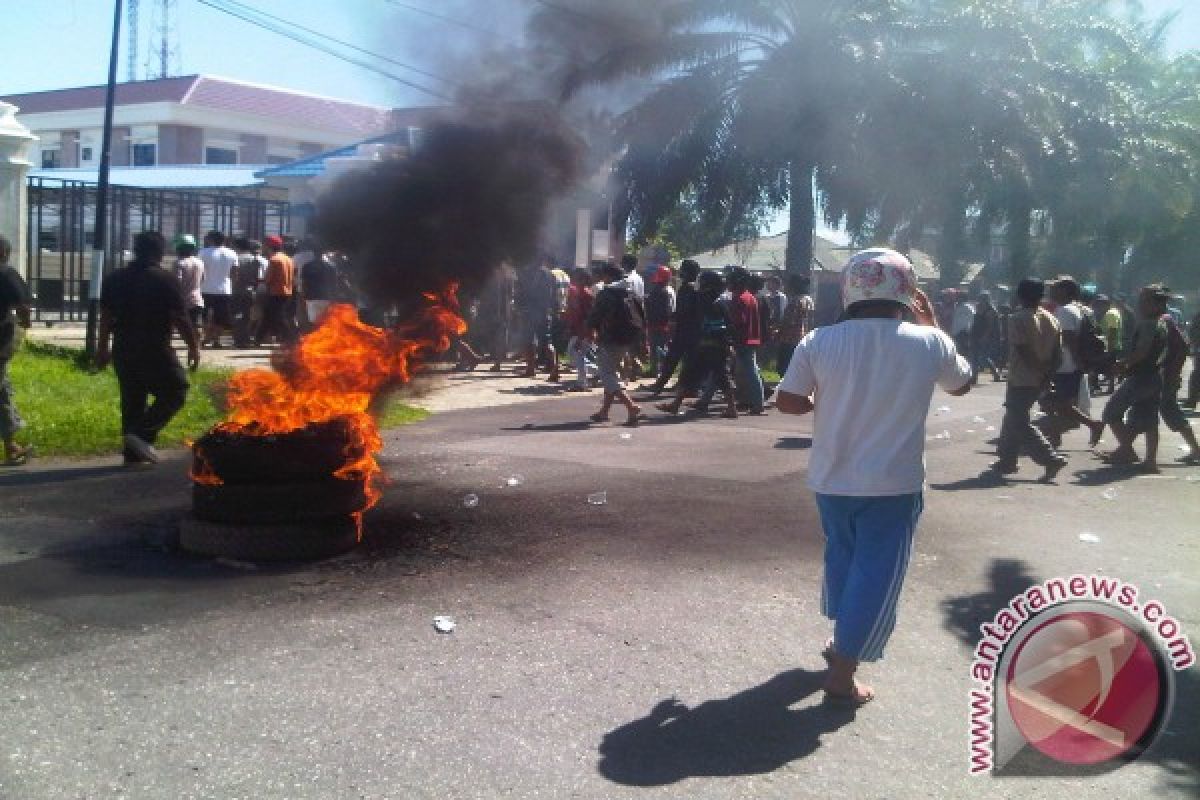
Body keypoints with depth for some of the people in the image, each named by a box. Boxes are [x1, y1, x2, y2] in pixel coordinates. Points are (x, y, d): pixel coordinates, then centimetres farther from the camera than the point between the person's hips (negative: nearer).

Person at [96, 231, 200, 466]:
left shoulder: (116, 279, 8)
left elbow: (106, 317, 11)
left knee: (132, 401, 13)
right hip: (155, 350, -6)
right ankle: (142, 434, -9)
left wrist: (102, 348, 19)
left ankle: (133, 454, 15)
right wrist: (194, 346, -2)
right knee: (175, 391, 7)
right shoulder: (166, 280, -9)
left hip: (123, 350, 6)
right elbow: (180, 318, -10)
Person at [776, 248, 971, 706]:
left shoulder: (819, 342, -10)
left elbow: (786, 401, -4)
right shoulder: (929, 343, -10)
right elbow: (962, 385, 10)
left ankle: (841, 642, 41)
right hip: (895, 483, -3)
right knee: (875, 574, 8)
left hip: (832, 479, 3)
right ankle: (843, 673, 11)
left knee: (841, 558, 24)